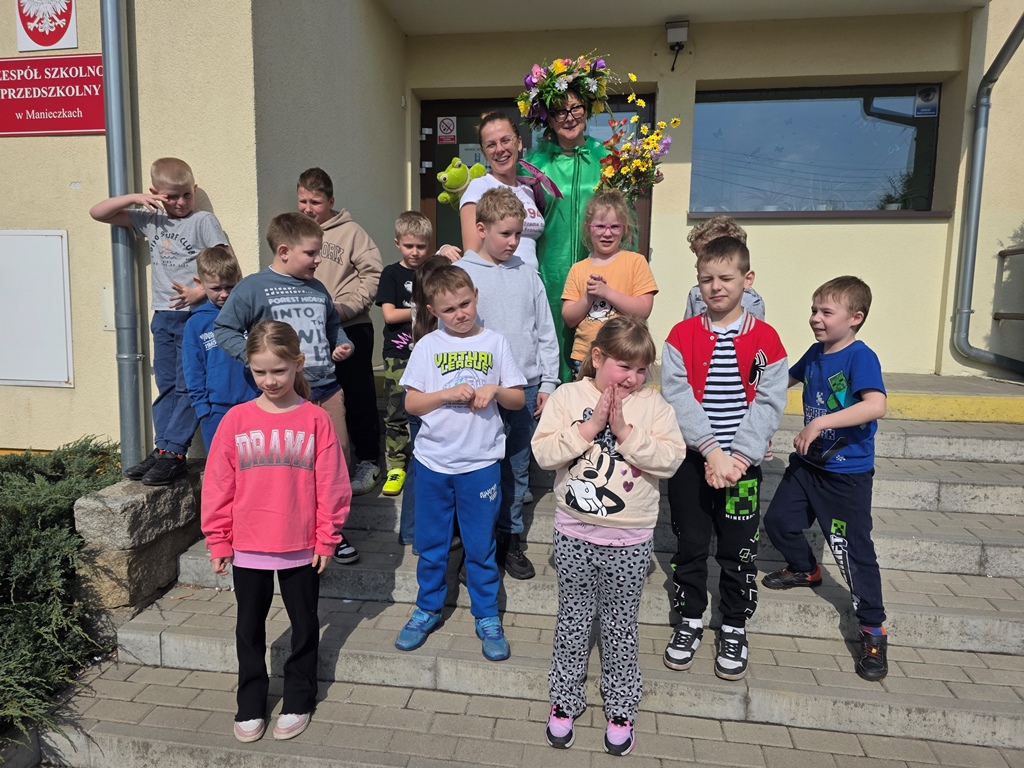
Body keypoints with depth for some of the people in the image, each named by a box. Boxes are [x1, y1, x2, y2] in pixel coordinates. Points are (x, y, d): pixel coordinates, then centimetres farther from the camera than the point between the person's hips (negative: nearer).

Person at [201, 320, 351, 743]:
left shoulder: (315, 419, -9)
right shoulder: (236, 419, -4)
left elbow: (331, 485, -6)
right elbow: (218, 485, 0)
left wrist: (327, 538, -4)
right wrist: (218, 541, 2)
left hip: (302, 548, -1)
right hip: (247, 548, 2)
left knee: (304, 626, 14)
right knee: (249, 628, 16)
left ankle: (298, 701, 34)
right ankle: (250, 705, 35)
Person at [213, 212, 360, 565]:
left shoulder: (317, 288, 13)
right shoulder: (253, 287, -4)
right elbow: (223, 329, -4)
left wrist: (342, 345, 6)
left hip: (327, 387, 6)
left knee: (338, 457, 10)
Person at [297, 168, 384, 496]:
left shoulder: (351, 232, -5)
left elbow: (373, 273, -9)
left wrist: (347, 306, -16)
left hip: (350, 328, -4)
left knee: (359, 396, 4)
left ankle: (367, 461, 18)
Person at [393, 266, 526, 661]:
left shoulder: (495, 343, 1)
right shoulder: (427, 347, 1)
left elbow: (518, 400, 3)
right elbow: (411, 403, -1)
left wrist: (495, 390, -16)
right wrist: (448, 394, -16)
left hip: (481, 462, -1)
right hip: (432, 461, 1)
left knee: (481, 546, 10)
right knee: (430, 543, 14)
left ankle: (487, 617, 27)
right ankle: (428, 609, 34)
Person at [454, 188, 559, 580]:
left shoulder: (527, 274, 8)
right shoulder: (461, 273, -2)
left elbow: (545, 331, 11)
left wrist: (547, 383, 6)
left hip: (526, 386, 4)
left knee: (517, 467, 12)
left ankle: (510, 539, 26)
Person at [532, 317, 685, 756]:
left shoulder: (652, 404, -4)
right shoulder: (566, 396, -5)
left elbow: (671, 459, -13)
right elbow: (543, 452, -14)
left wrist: (625, 431, -21)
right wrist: (590, 426, -21)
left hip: (630, 541, 0)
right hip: (574, 534, 0)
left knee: (620, 627, 14)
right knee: (572, 622, 15)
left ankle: (621, 708, 35)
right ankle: (565, 700, 36)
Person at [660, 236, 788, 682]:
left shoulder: (765, 339, -3)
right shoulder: (682, 336, -3)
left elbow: (768, 404, -7)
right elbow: (677, 397, -12)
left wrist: (738, 456, -17)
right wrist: (712, 451, -20)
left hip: (742, 462, 0)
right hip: (691, 459, 0)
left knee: (738, 550, 10)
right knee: (690, 545, 12)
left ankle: (734, 629, 31)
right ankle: (690, 620, 32)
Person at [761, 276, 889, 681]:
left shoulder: (861, 357, -19)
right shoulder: (815, 353, 4)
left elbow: (876, 405, -36)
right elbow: (786, 378, 25)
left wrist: (820, 422, -37)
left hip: (848, 473, -7)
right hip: (808, 463, 8)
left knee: (853, 549, -3)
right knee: (778, 520, 14)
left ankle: (873, 629, 14)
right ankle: (805, 569, 43)